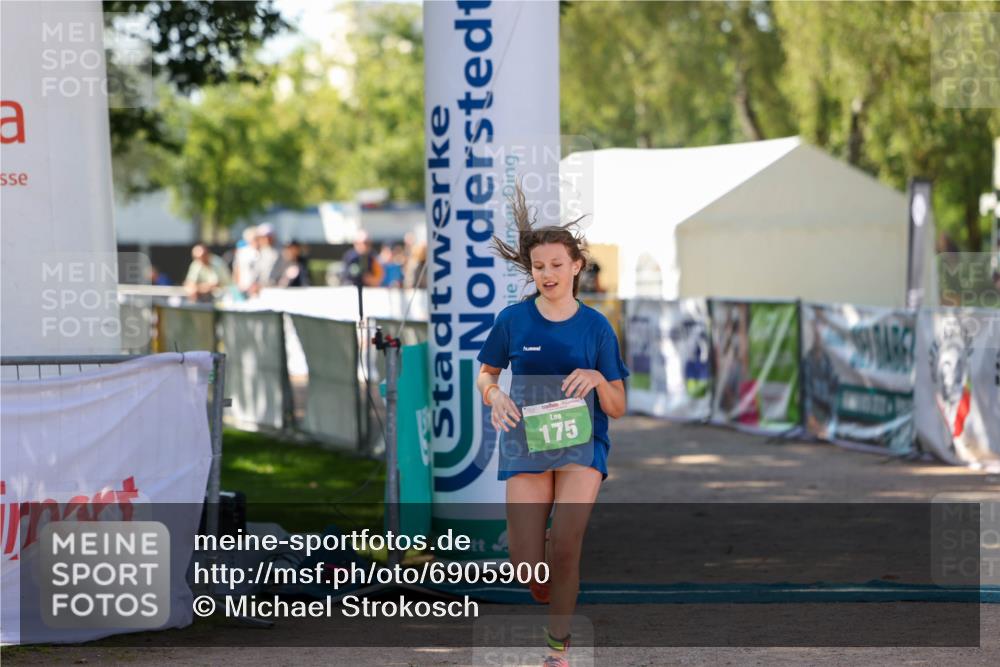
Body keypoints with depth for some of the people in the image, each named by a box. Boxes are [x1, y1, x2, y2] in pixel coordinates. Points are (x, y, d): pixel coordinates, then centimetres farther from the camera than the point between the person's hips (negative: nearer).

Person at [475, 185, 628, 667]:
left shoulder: (595, 327, -1)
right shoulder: (513, 319, 0)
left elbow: (617, 409, 2)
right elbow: (485, 374, 13)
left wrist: (597, 379, -19)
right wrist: (494, 395, -10)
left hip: (582, 442, -1)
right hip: (527, 442, 1)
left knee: (564, 544, -23)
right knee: (528, 569, -7)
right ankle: (550, 602, 30)